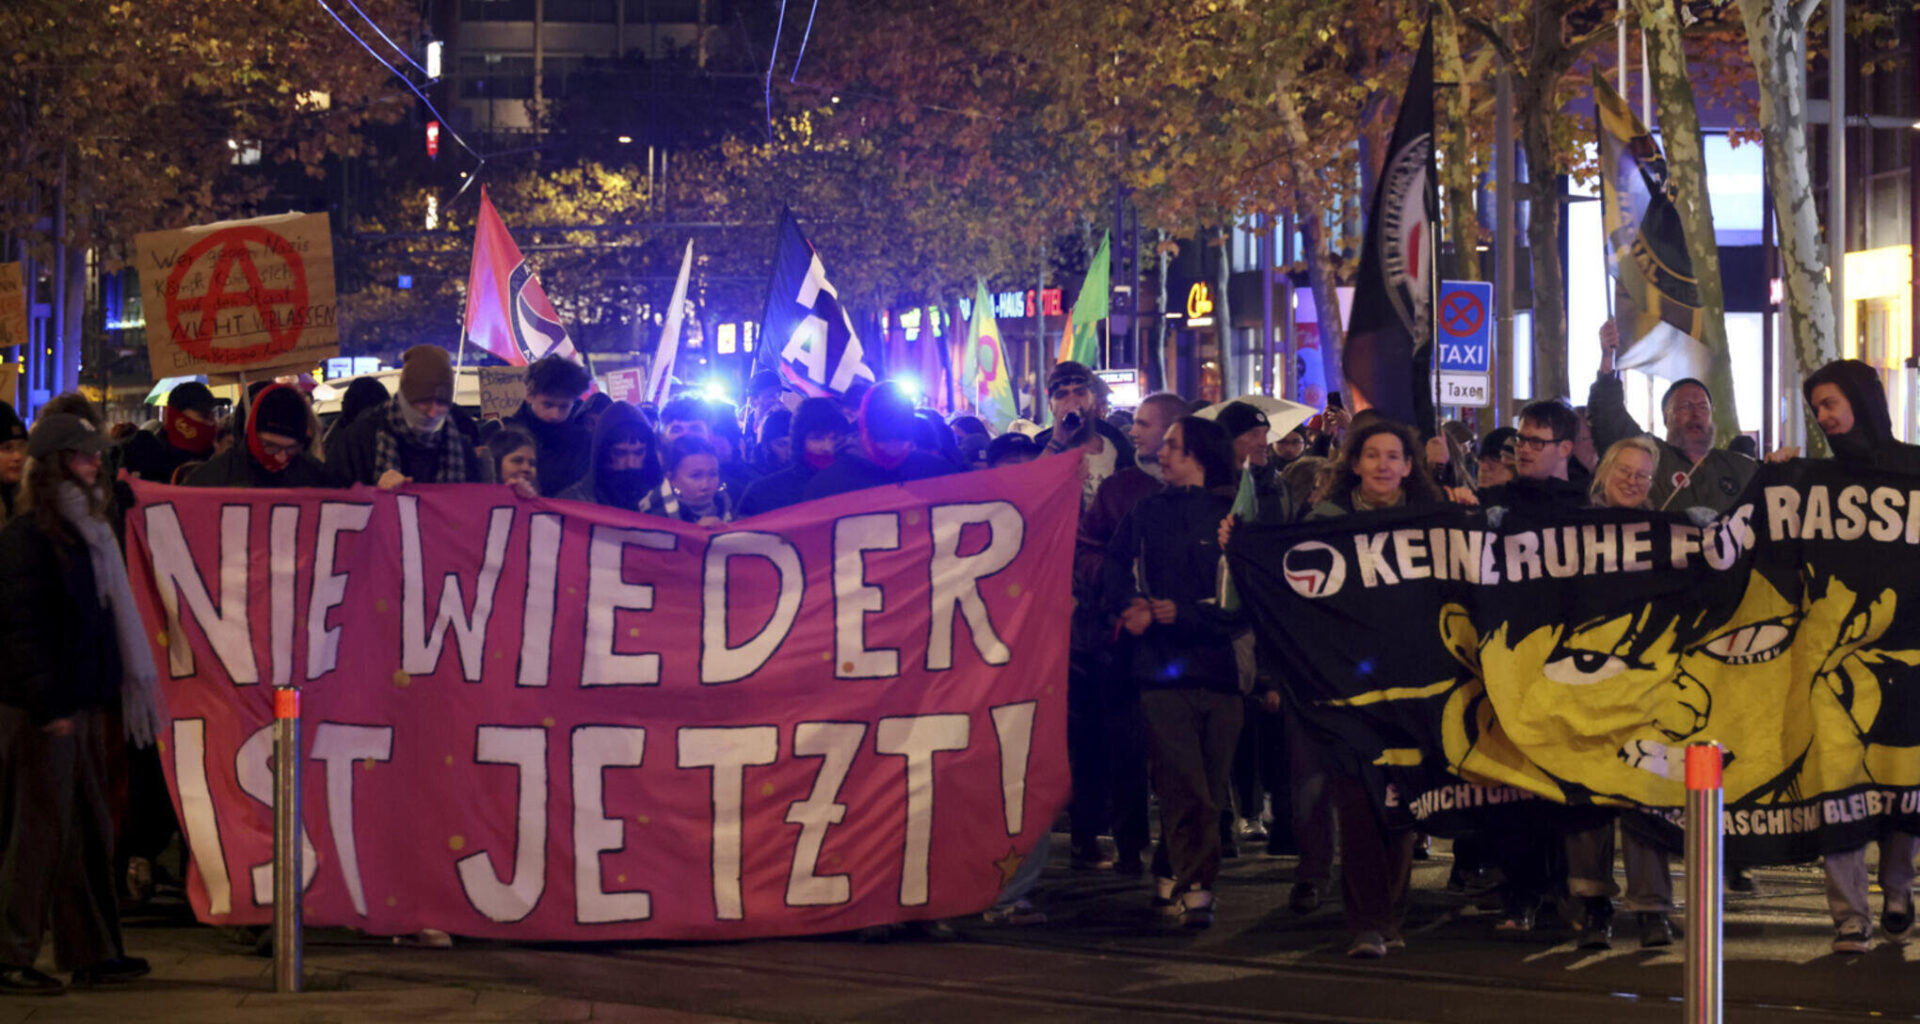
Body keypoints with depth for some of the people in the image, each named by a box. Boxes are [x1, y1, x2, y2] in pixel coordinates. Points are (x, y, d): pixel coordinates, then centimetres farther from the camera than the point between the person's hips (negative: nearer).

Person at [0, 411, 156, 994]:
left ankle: (93, 953, 17)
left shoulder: (84, 533, 15)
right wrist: (48, 705, -20)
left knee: (90, 831, 11)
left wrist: (105, 691, 14)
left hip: (84, 704, 9)